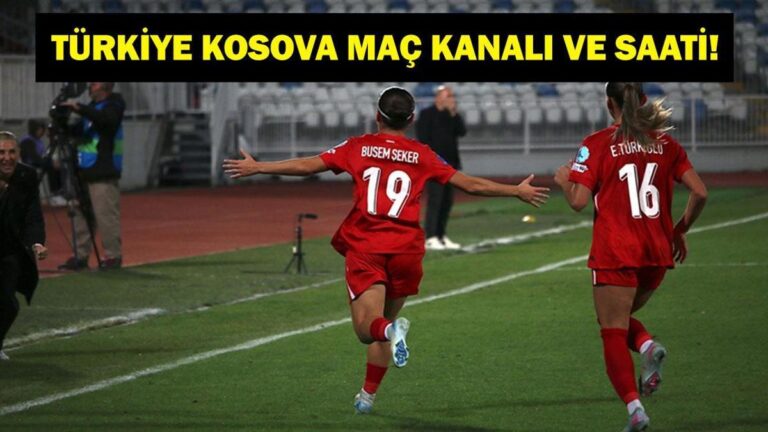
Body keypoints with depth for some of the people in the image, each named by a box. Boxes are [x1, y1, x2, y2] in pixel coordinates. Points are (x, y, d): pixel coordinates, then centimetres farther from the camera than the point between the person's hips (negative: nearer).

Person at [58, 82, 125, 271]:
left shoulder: (113, 106, -4)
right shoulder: (92, 107, 19)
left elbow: (105, 118, -27)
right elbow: (78, 131, 20)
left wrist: (79, 108, -31)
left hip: (103, 173, -8)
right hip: (85, 172, 8)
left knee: (105, 214, -9)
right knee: (82, 213, 8)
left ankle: (113, 255, -3)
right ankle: (81, 256, 12)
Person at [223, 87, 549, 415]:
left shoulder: (358, 147, 6)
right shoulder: (422, 156, 7)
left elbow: (308, 166, 2)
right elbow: (471, 184, 9)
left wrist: (257, 168, 11)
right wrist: (517, 191, 22)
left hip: (364, 248, -2)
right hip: (405, 250, 2)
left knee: (366, 328, -4)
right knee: (383, 323, 19)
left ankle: (391, 329, -37)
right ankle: (367, 396, 23)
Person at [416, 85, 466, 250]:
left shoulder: (451, 115, 16)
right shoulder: (427, 114, -5)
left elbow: (462, 131, 4)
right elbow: (423, 139, -12)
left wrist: (454, 114, -6)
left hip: (450, 165, 8)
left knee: (447, 201, 7)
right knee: (435, 200, -11)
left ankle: (441, 236, 13)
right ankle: (431, 238, -12)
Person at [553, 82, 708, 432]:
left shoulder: (598, 144, -6)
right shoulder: (665, 143, 5)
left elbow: (578, 201, -11)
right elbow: (699, 192, 1)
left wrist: (563, 180, 10)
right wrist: (680, 230, 15)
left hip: (615, 255, -4)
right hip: (658, 253, 4)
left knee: (613, 334, 2)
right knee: (622, 321, 24)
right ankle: (648, 346, -8)